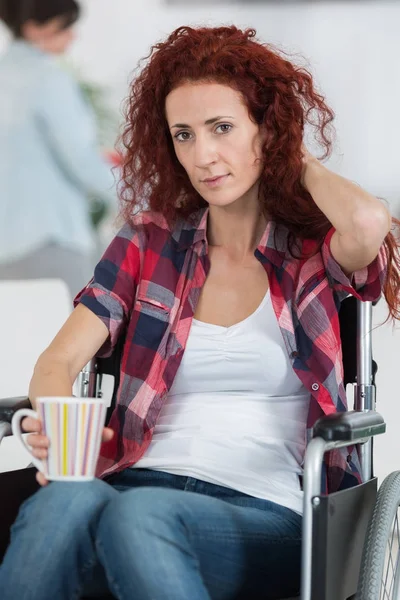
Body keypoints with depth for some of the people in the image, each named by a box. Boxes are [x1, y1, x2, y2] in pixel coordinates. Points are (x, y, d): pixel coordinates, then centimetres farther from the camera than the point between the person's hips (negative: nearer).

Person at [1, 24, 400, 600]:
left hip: (265, 511, -2)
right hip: (141, 483, 3)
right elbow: (58, 361, 7)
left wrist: (298, 163, 5)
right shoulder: (148, 242, 16)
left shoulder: (315, 252, 8)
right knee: (62, 504, -34)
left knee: (138, 514, -37)